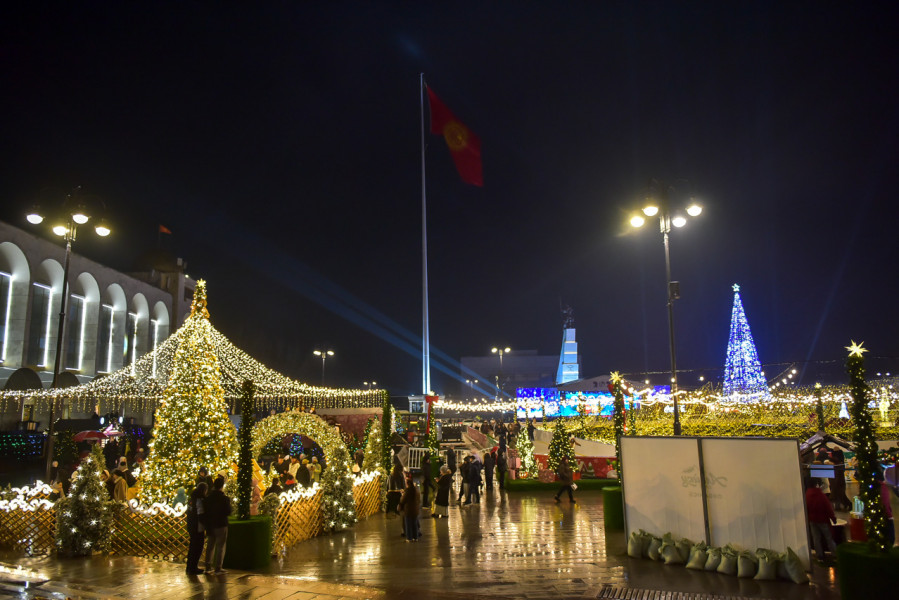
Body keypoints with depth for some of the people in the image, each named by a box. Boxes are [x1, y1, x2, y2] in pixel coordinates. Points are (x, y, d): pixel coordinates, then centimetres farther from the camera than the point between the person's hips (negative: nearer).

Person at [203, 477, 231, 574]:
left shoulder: (207, 498, 1)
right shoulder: (225, 499, -14)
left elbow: (205, 511, 5)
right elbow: (228, 512, -12)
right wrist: (229, 503, 3)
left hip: (210, 525, 5)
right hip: (221, 525, -5)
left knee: (210, 546, 15)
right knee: (220, 546, 3)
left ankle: (208, 567, 18)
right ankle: (218, 568, 2)